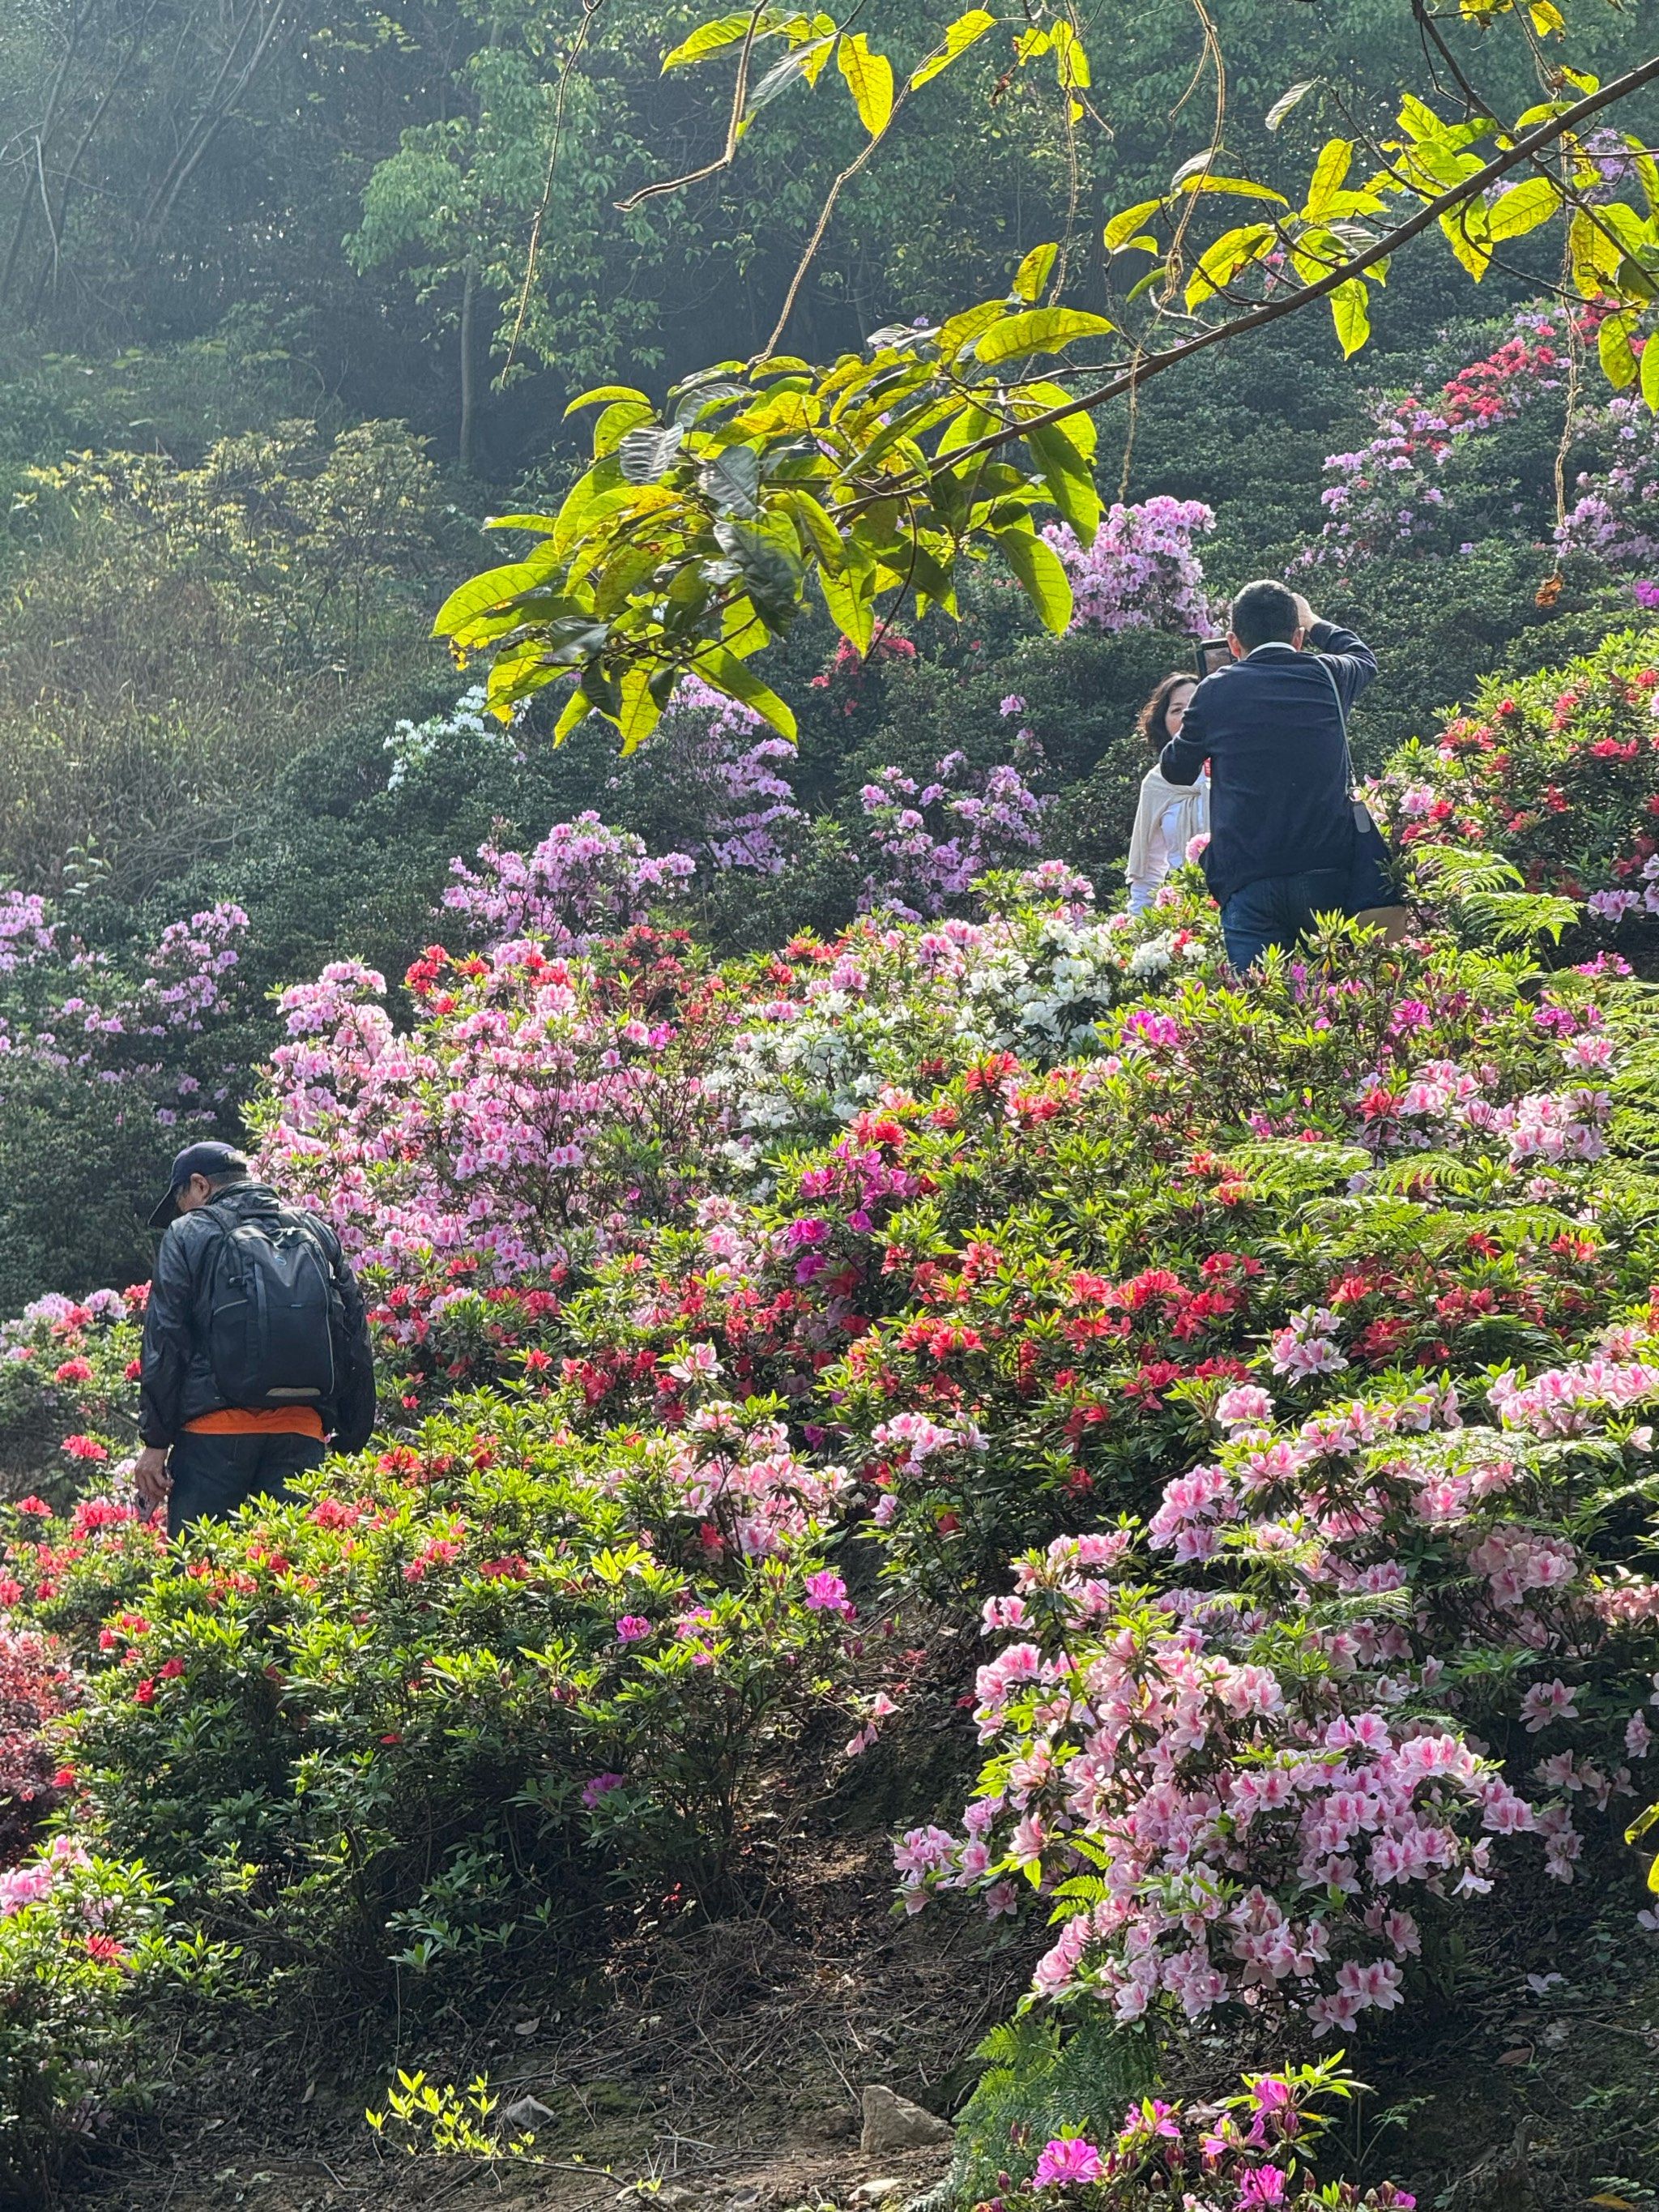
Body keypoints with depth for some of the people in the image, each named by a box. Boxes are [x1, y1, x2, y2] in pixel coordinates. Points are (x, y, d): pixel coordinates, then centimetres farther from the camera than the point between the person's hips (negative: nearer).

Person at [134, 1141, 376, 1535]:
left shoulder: (189, 1233, 6)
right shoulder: (319, 1233, 18)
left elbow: (164, 1342, 0)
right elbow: (356, 1345, 15)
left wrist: (156, 1441, 1)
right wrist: (350, 1447, 17)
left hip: (215, 1433, -4)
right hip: (303, 1434, 4)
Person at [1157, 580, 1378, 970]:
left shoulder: (1216, 692, 3)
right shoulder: (1327, 677, 8)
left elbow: (1177, 770, 18)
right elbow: (1363, 656, 34)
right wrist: (1313, 623, 48)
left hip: (1248, 883, -2)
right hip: (1328, 875, 2)